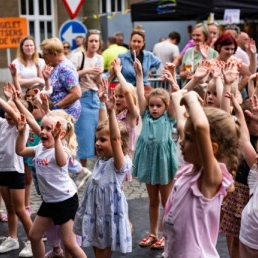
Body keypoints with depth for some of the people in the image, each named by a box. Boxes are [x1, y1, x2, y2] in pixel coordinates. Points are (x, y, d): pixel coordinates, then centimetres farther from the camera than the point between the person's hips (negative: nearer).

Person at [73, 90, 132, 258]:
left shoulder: (121, 162, -16)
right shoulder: (101, 159, 4)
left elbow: (115, 138, -31)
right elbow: (103, 127, 6)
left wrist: (111, 111, -36)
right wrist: (103, 105, 3)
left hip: (109, 216, -7)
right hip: (94, 213, 7)